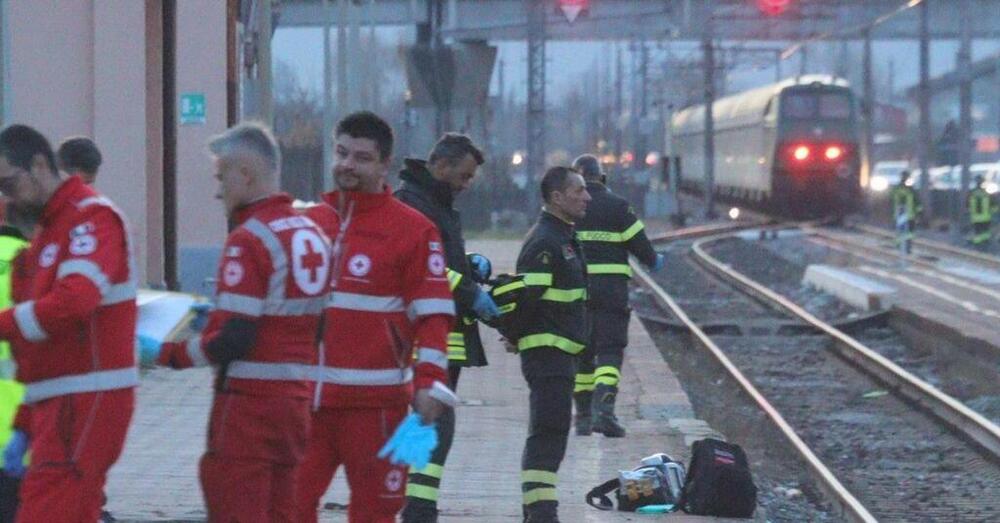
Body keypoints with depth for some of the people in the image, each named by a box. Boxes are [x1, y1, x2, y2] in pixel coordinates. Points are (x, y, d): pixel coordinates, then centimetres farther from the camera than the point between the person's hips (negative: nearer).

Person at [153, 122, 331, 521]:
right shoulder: (313, 233, 11)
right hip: (296, 398, 8)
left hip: (248, 399, -8)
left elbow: (230, 340, -20)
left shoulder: (248, 240, -14)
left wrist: (173, 354, -5)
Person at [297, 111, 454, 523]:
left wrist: (429, 382, -15)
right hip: (305, 396, 4)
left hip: (375, 400, -4)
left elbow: (432, 315, -6)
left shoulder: (414, 230, -3)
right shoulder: (310, 223, 12)